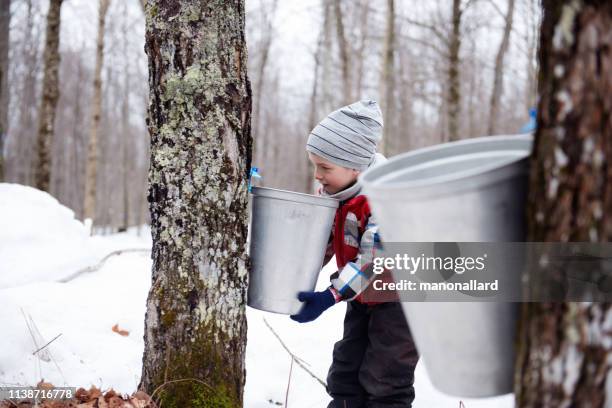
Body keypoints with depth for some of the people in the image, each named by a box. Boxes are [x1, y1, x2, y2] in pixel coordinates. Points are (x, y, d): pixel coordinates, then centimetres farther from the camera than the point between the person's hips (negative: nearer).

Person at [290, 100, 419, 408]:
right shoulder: (331, 190, -4)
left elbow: (374, 260, -32)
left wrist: (329, 297, -37)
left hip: (401, 296, -8)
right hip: (364, 297, 8)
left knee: (385, 381, -7)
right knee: (345, 374, 11)